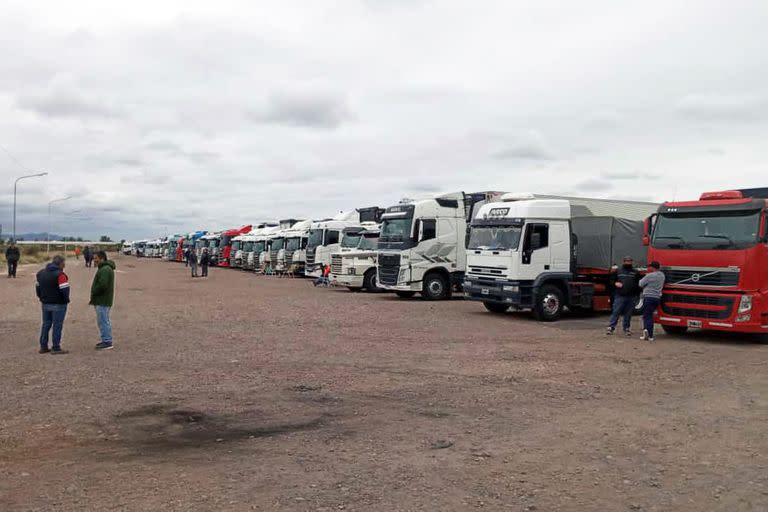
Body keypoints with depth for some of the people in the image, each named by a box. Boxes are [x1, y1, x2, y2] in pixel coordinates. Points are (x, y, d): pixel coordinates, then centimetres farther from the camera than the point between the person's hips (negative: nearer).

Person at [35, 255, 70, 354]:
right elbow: (64, 290, -19)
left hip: (45, 304, 7)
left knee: (46, 324, 15)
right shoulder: (60, 275, -16)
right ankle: (56, 348, 0)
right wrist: (66, 300, -4)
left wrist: (42, 298, 21)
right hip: (58, 304, -7)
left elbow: (37, 287, 15)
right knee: (57, 325, -2)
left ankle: (43, 347, 18)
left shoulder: (41, 273, 10)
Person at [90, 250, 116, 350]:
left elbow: (102, 285, -27)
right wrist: (93, 297, 14)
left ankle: (107, 342, -3)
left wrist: (93, 295, -13)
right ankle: (107, 340, 23)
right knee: (105, 321, 16)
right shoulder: (106, 268, 17)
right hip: (103, 300, 11)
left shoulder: (105, 270, -18)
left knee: (103, 321, -7)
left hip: (102, 301, -11)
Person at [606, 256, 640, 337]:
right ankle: (611, 327, -5)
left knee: (628, 314, 7)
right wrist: (615, 283, -8)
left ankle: (627, 328, 16)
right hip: (620, 296, -2)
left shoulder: (635, 273, 13)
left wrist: (637, 294, 1)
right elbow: (611, 280, 14)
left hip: (631, 297, 2)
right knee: (616, 312, -6)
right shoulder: (618, 271, 10)